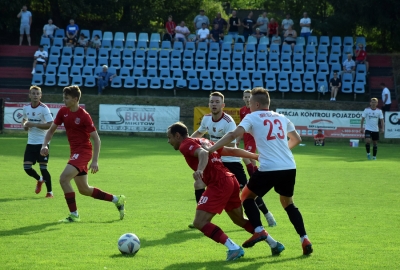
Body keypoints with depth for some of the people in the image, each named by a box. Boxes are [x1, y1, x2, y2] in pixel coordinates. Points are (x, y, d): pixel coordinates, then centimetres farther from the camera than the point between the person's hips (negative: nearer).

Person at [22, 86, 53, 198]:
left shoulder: (44, 108, -12)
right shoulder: (26, 108, 6)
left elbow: (50, 125, -20)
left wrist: (34, 124, -22)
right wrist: (25, 125, 1)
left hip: (42, 142, -5)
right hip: (31, 143, 5)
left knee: (43, 167, -7)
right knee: (27, 167, -1)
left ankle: (50, 192, 8)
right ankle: (40, 179, 31)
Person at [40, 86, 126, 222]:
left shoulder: (84, 116, -17)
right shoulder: (63, 112, 2)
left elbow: (96, 139, -14)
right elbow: (51, 130, 12)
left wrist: (95, 161, -19)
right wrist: (45, 145, -7)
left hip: (83, 151, -8)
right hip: (75, 152, 8)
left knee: (64, 178, -22)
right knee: (84, 189, 14)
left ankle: (74, 214, -11)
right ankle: (117, 200, 29)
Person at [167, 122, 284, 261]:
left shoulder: (185, 145, -2)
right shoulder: (203, 141, 24)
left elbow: (203, 153, -24)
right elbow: (233, 151, 24)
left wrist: (199, 171, -43)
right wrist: (257, 156, 30)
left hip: (219, 184, -9)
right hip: (231, 180, 9)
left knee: (199, 222, -9)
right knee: (240, 220, 25)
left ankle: (234, 248, -17)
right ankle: (274, 244, 28)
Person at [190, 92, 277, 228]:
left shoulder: (228, 122, -24)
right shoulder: (206, 118, -3)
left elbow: (230, 146, -25)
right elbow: (199, 133, 19)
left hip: (231, 161, -6)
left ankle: (267, 214, 9)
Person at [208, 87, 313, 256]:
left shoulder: (252, 117, 3)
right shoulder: (281, 118, 17)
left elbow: (234, 134, -12)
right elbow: (296, 140, 29)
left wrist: (212, 148, -12)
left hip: (269, 168, -5)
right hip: (289, 168, 5)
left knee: (246, 196, 17)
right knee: (288, 203, 24)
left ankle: (259, 231, -1)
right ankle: (304, 239, 12)